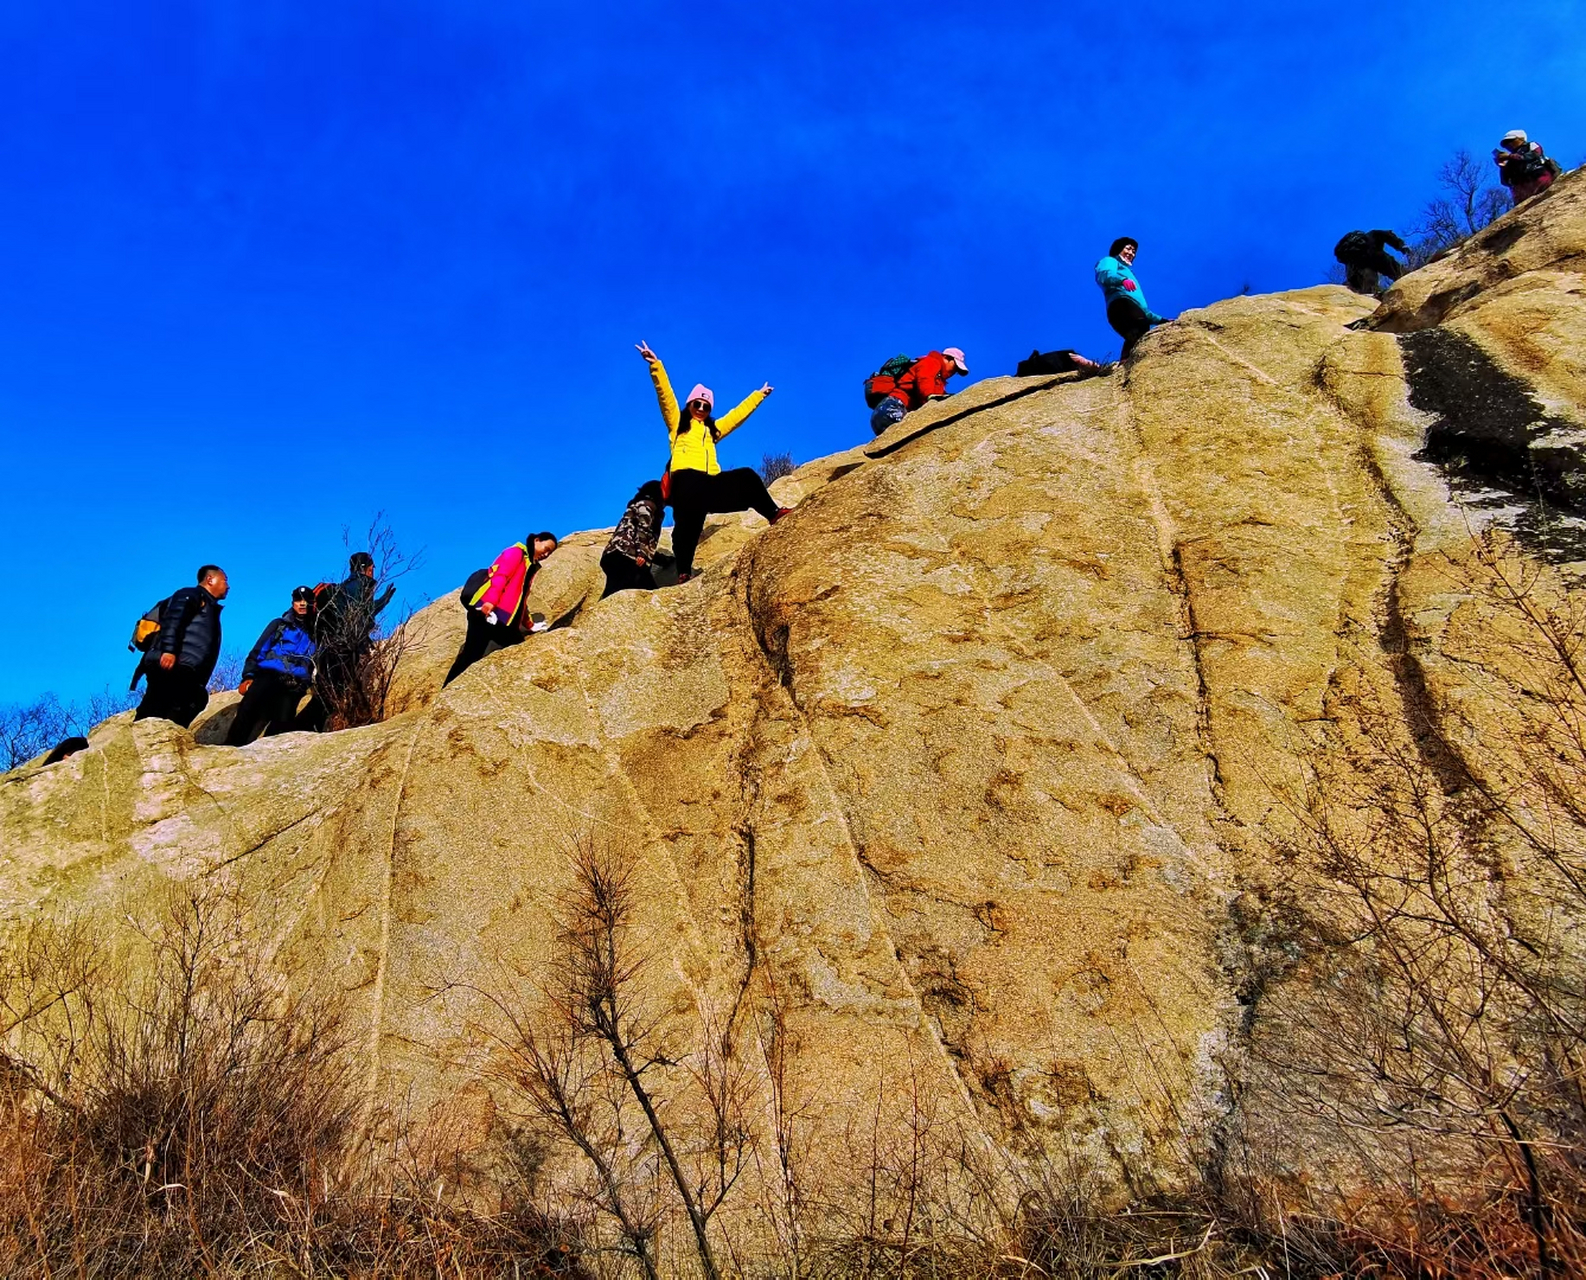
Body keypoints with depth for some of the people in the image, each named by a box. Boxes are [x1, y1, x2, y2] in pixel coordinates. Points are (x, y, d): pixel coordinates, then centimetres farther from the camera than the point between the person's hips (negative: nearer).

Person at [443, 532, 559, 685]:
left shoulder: (530, 567, 27)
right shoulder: (516, 552, 2)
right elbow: (500, 576, -14)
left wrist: (529, 625, 31)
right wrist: (490, 600, -28)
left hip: (504, 618, 9)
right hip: (486, 610, -9)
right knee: (472, 654, -13)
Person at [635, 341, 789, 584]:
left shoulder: (713, 429, 33)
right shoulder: (677, 423, 21)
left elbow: (738, 414, 39)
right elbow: (665, 394, 10)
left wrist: (759, 395, 45)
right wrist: (655, 364, 0)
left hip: (710, 482, 5)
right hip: (686, 480, -5)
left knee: (747, 477, -11)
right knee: (688, 525, -21)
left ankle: (773, 514, -3)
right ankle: (684, 572, -28)